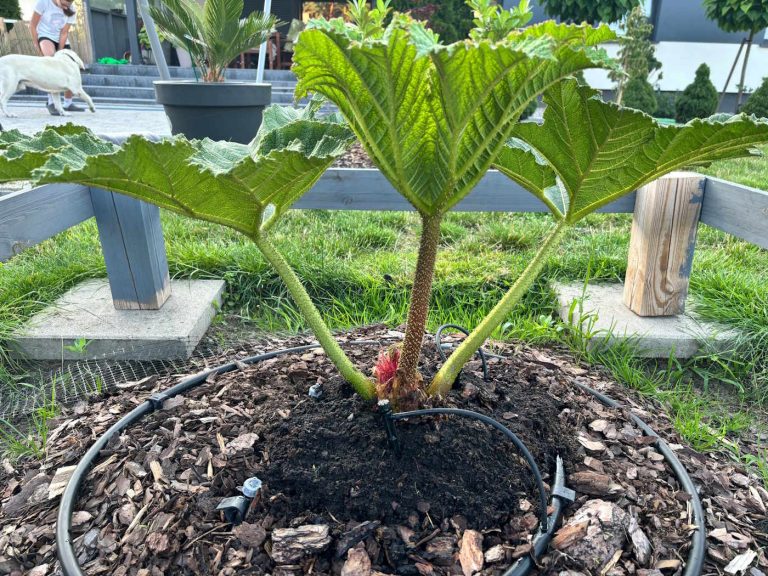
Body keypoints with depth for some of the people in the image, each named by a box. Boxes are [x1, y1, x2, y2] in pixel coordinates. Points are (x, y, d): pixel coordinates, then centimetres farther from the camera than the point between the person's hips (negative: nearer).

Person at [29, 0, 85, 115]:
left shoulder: (71, 10, -11)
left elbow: (64, 33, -10)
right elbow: (33, 25, -13)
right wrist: (38, 47, -13)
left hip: (61, 40, 5)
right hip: (45, 36, -5)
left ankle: (68, 103, 24)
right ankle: (51, 102, -34)